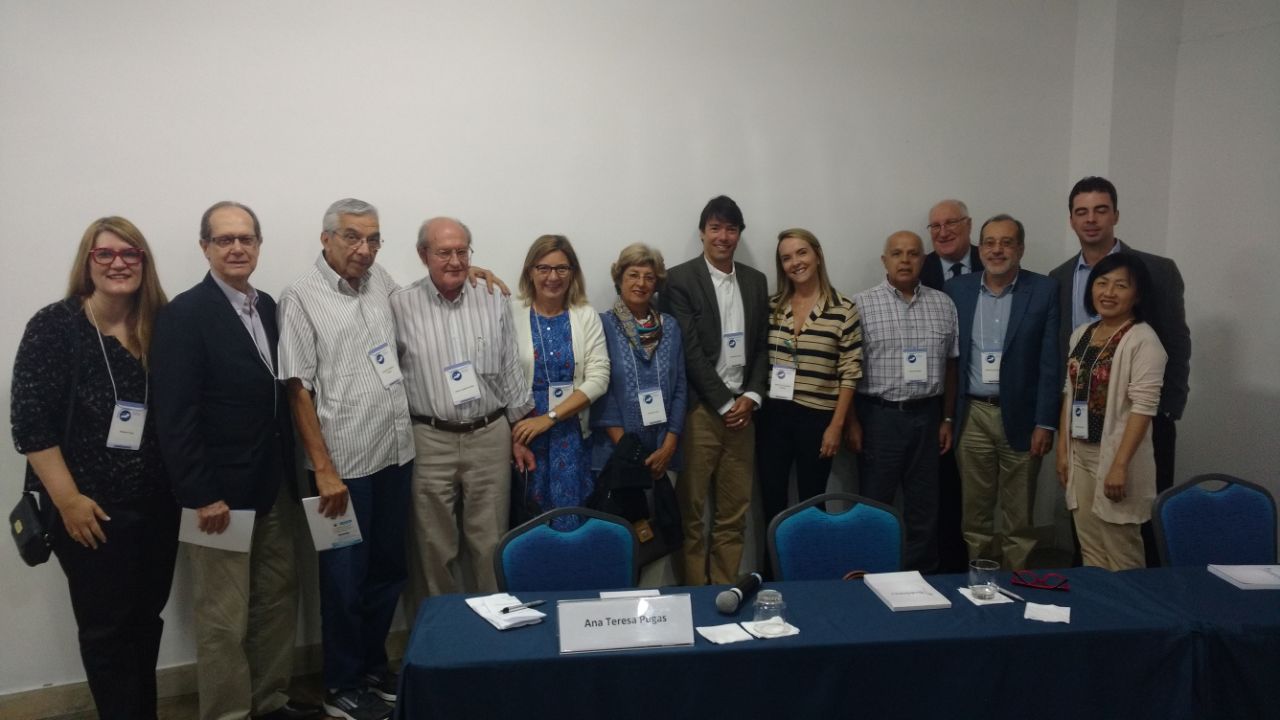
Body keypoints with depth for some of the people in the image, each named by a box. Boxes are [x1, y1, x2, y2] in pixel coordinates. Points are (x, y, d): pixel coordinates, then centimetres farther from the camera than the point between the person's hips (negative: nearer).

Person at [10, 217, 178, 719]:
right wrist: (68, 500, -15)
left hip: (157, 504, 4)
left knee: (147, 618, 16)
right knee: (106, 626, 7)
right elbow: (30, 423, -11)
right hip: (92, 510, -4)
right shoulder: (54, 327, -8)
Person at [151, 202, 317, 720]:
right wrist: (202, 494, -18)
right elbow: (175, 415, -16)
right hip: (222, 492, -7)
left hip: (276, 485, 7)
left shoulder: (267, 307, 9)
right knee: (224, 618, 4)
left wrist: (295, 471, 8)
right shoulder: (184, 314, -12)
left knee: (279, 599, 16)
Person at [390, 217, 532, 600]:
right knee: (433, 546, 9)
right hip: (429, 440, -1)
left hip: (489, 437, 2)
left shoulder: (493, 305, 4)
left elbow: (511, 372, 9)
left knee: (490, 544, 10)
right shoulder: (401, 306, -3)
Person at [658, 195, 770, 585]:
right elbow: (689, 350, -9)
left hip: (742, 408, 5)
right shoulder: (680, 279, -4)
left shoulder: (756, 281, 13)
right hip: (699, 410, -5)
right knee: (690, 511, 1)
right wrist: (724, 403, -9)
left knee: (735, 512, 9)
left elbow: (762, 346, 12)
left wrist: (751, 397, -2)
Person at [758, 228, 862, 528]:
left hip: (817, 417, -3)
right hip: (773, 415, 3)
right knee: (771, 499, 9)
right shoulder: (772, 306, 4)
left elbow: (850, 373, -6)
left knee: (810, 501, 9)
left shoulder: (844, 310, -6)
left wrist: (837, 425, -9)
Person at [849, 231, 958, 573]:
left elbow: (950, 365, 11)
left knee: (925, 506, 11)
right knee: (874, 505, 5)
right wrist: (852, 421, -7)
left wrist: (947, 418, 9)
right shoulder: (861, 304, -4)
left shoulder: (943, 304, 7)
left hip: (927, 416, 3)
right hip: (878, 416, -3)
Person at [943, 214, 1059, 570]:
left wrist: (1045, 422, -8)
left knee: (1019, 517, 8)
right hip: (972, 416, 2)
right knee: (974, 512, 10)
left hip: (1022, 417, -2)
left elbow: (1051, 363, -5)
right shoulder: (956, 289, 4)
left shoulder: (1045, 291, -2)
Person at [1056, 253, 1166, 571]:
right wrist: (1062, 450, 10)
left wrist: (1120, 465, -21)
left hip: (1115, 456, -6)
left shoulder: (1143, 340, -12)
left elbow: (1143, 406, -17)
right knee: (1090, 551, 14)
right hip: (1080, 455, 6)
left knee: (1121, 556, 4)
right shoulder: (1081, 334, 9)